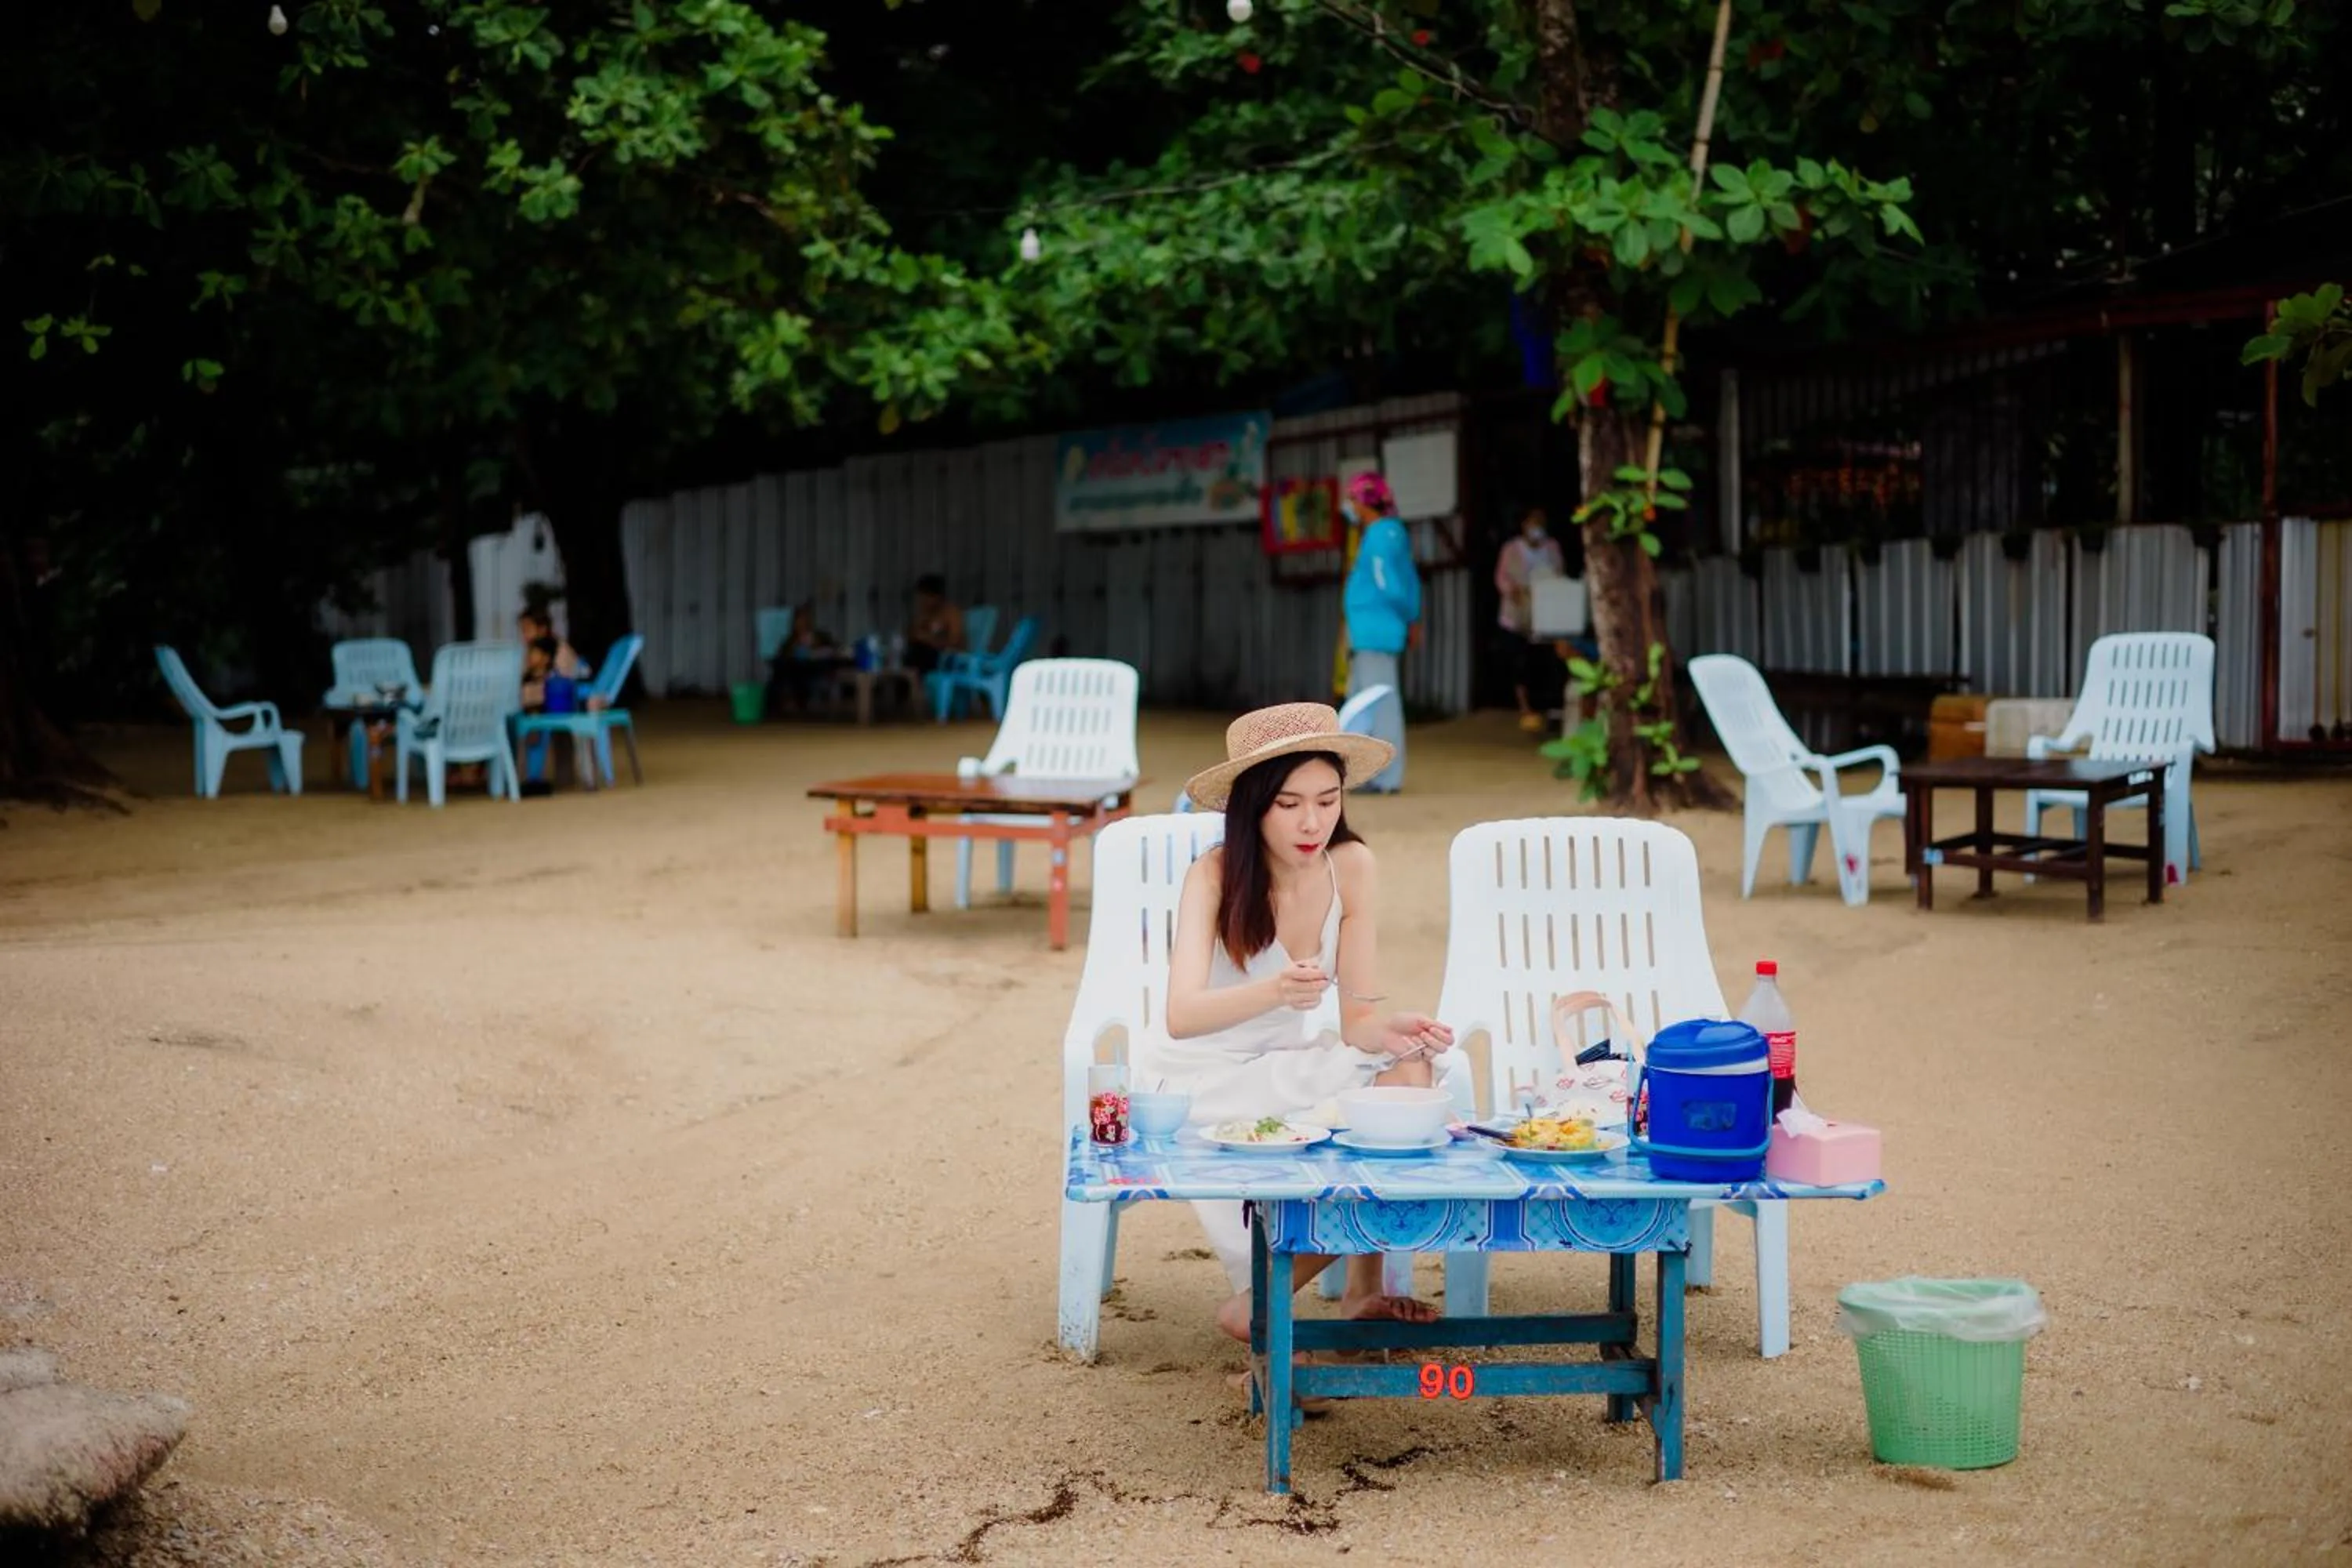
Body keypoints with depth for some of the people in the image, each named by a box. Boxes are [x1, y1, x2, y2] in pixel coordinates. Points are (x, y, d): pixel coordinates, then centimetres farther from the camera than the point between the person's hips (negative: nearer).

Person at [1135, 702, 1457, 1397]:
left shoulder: (1350, 865, -8)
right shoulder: (1215, 875, -19)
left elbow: (1356, 1016, -10)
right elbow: (1180, 1016, -32)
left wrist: (1387, 1029, -33)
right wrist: (1274, 991, -51)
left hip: (1287, 1072, 5)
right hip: (1198, 1082, -5)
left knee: (1406, 1071, -23)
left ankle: (1363, 1289, -8)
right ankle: (1254, 1303, -3)